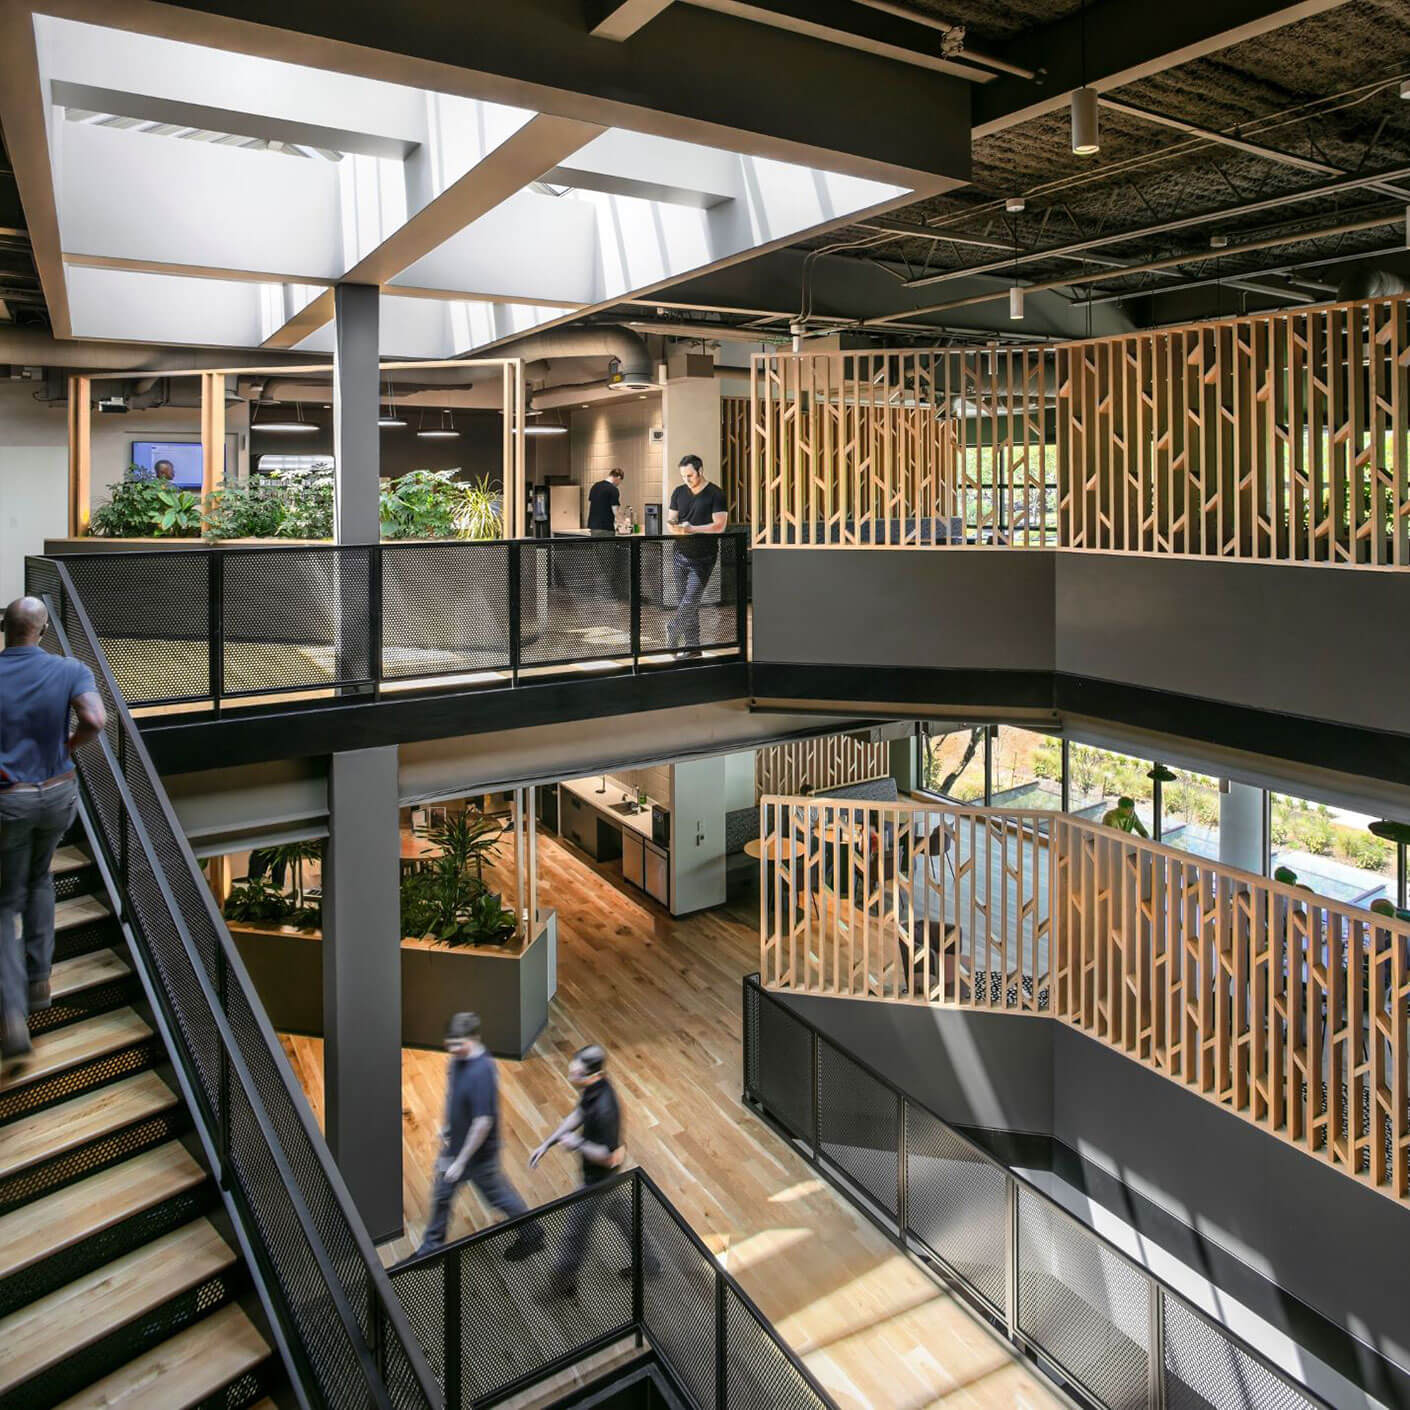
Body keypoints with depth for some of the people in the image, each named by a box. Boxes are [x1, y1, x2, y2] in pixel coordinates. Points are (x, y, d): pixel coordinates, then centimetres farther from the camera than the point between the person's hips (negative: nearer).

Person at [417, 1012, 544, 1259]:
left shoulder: (482, 1071, -34)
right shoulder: (458, 1060, -8)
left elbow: (483, 1122, -31)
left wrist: (461, 1161, -24)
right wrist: (447, 1125, 18)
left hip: (479, 1152, -7)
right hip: (455, 1145, 7)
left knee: (498, 1196, 12)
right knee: (441, 1194, 20)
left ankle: (531, 1235, 35)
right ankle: (431, 1248, 41)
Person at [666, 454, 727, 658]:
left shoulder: (715, 494, -5)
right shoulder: (679, 492, 11)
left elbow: (719, 526, -13)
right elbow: (670, 520, 12)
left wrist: (692, 529, -22)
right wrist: (675, 527, -12)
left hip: (703, 557, -5)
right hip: (682, 555, 5)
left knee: (690, 601, -13)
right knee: (684, 602, 6)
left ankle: (672, 634, 1)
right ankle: (692, 646, 11)